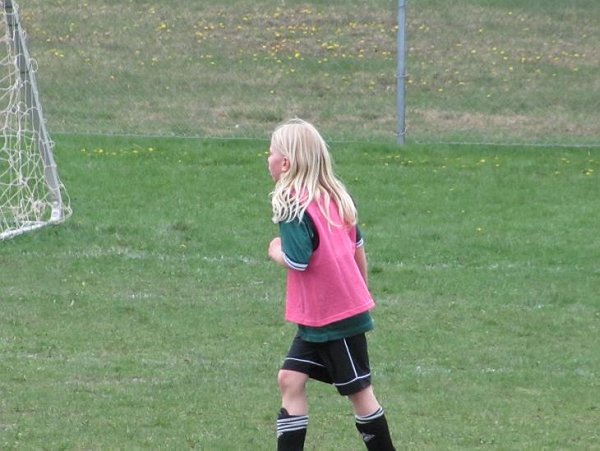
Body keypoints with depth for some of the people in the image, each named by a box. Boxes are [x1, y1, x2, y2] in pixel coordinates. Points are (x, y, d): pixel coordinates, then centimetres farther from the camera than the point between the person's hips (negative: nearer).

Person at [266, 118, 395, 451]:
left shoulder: (294, 206, -19)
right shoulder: (332, 197, 7)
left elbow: (297, 261, -27)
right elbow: (358, 246, 15)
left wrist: (276, 251, -6)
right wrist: (360, 291, 25)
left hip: (337, 321, -9)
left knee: (358, 392, 3)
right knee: (290, 379, 7)